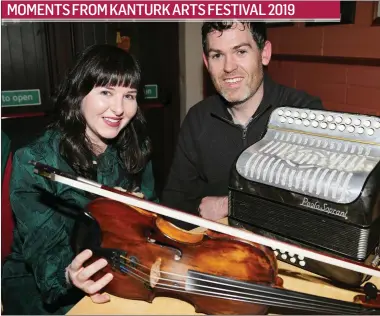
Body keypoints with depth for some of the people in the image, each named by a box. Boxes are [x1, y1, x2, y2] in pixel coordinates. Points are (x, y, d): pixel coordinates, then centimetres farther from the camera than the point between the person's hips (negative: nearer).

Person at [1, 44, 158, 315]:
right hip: (37, 281, -3)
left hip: (116, 272, 4)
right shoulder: (33, 161, -17)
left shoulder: (136, 152, -5)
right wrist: (68, 274, -39)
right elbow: (44, 244, -20)